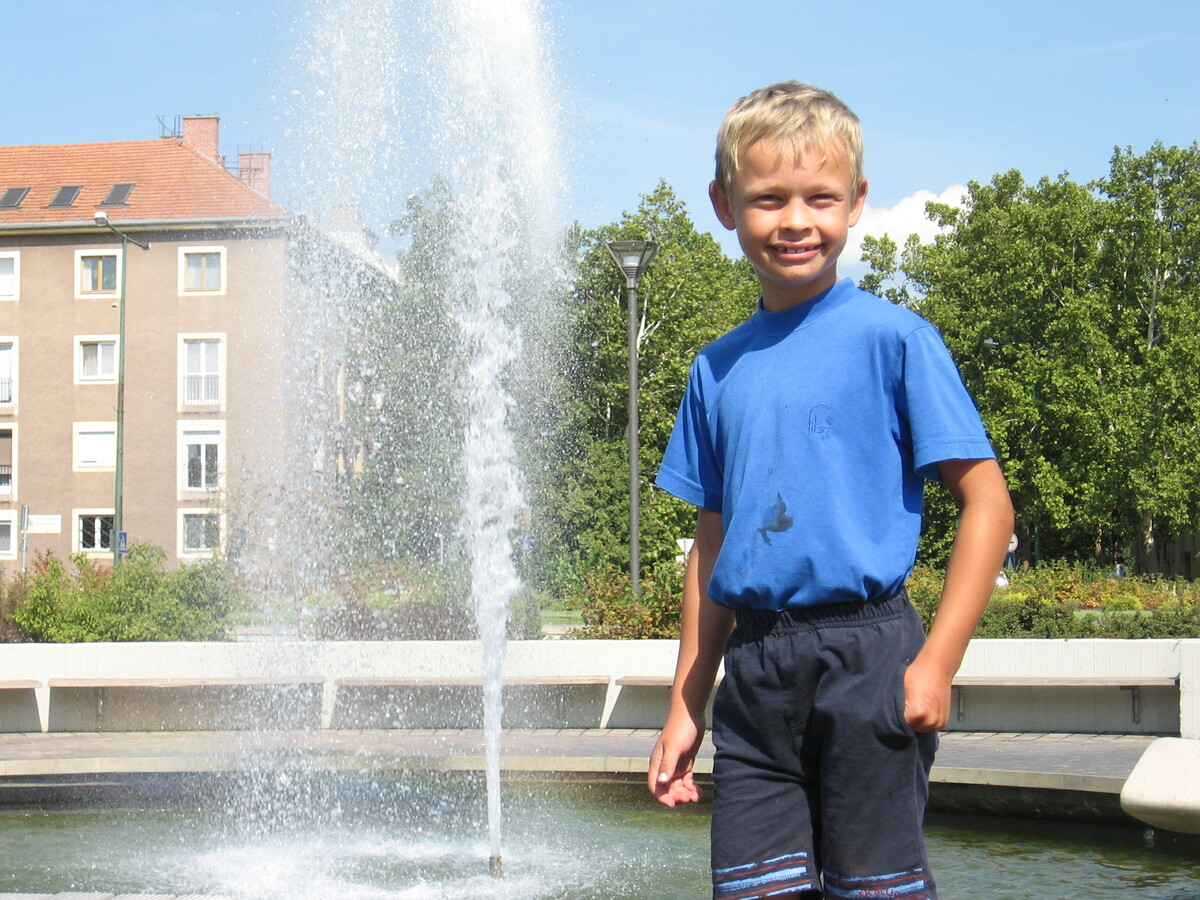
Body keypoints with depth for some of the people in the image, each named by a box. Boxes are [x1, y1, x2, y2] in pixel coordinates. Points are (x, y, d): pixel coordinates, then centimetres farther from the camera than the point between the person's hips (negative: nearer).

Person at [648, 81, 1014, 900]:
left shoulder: (893, 339, -4)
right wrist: (685, 706, 15)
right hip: (754, 671, 5)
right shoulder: (718, 369, 11)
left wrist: (937, 662, -12)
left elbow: (988, 503, -5)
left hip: (865, 654, -4)